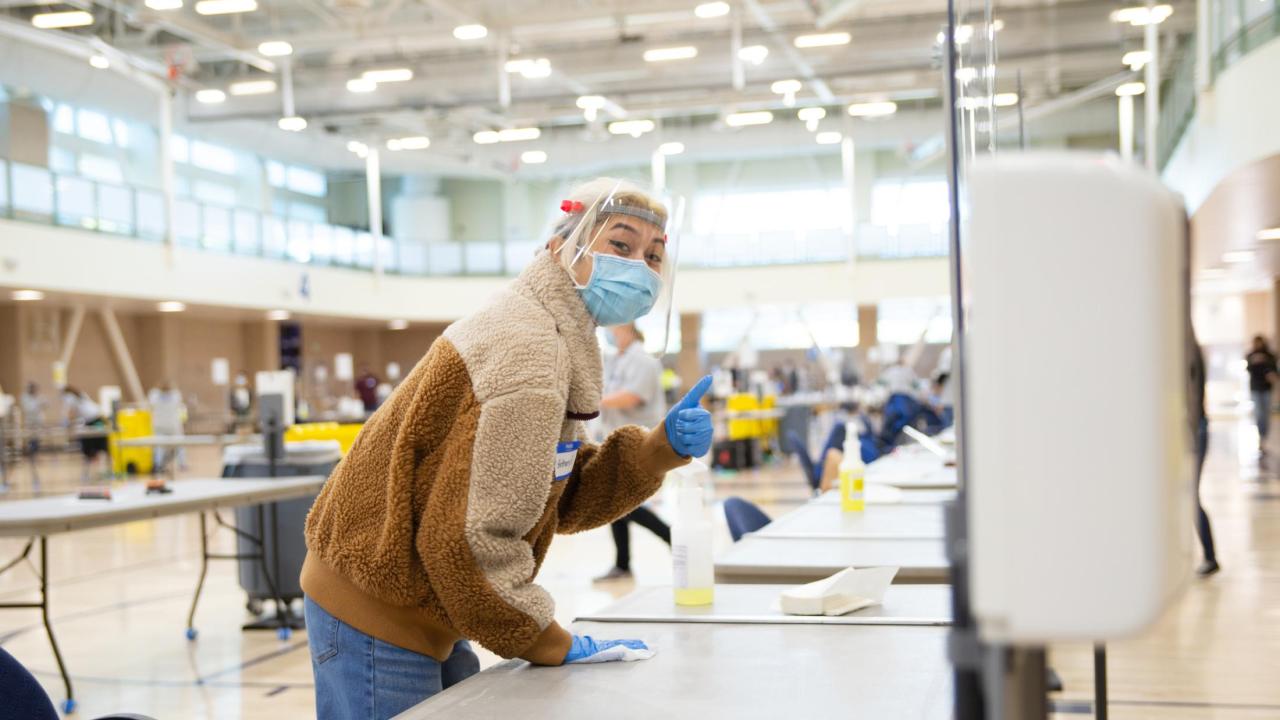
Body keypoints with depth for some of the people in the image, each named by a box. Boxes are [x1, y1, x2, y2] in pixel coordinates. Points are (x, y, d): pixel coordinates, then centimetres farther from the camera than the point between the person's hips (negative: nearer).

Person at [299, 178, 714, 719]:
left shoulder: (552, 335, 7)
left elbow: (562, 499, 6)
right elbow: (472, 537, -27)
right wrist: (553, 646, -17)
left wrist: (664, 448, -6)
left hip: (414, 607, 10)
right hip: (377, 615, -10)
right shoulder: (527, 352, -24)